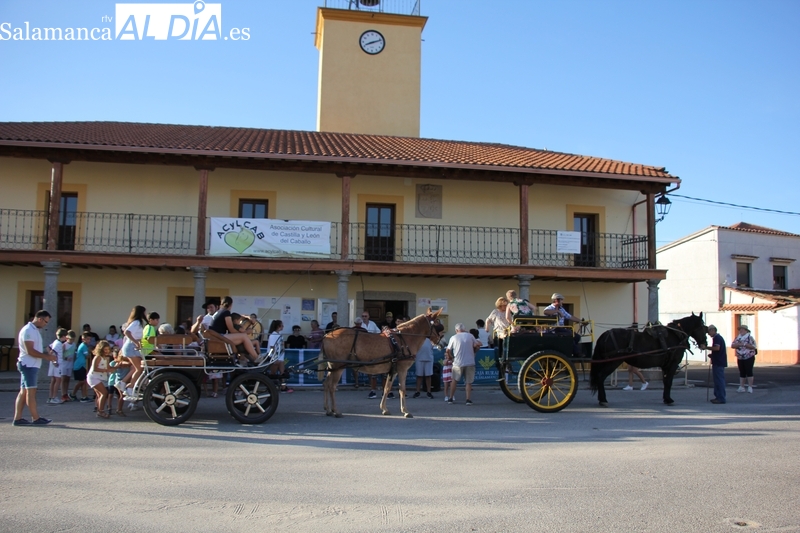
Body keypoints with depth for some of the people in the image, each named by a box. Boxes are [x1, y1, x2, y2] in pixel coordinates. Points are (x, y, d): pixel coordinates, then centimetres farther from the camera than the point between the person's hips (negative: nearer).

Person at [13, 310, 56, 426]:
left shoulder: (34, 330, 17)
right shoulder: (28, 330, -15)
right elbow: (30, 351, -21)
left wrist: (47, 354, 9)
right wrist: (47, 356, -18)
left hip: (32, 365, 10)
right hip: (28, 365, -10)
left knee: (23, 392, 9)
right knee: (31, 391, -6)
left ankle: (17, 418, 11)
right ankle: (36, 418, -3)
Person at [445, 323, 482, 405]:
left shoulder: (453, 338, -1)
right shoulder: (470, 335, 3)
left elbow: (448, 351, 1)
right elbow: (477, 346, 5)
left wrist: (451, 357, 19)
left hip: (458, 363, 0)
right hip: (470, 363, 0)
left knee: (454, 380, 16)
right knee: (468, 382, 7)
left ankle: (451, 398, 18)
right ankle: (468, 399, 0)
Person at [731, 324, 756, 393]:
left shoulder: (750, 337, -5)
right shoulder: (738, 337, 12)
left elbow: (754, 346, -15)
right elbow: (732, 345, 4)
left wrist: (744, 344, -19)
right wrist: (738, 344, -14)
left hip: (749, 358, -6)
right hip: (740, 358, 6)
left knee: (749, 372, -7)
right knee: (742, 373, 9)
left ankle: (750, 387, -4)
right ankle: (741, 387, 12)